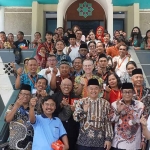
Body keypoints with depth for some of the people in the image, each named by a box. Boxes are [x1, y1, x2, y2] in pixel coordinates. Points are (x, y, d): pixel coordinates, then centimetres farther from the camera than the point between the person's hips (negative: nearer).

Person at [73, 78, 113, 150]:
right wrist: (83, 111, -22)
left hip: (100, 141, 0)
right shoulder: (81, 102, 3)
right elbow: (75, 118, -4)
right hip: (84, 141, 0)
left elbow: (108, 122, 2)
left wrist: (108, 138, -2)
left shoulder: (105, 103, 3)